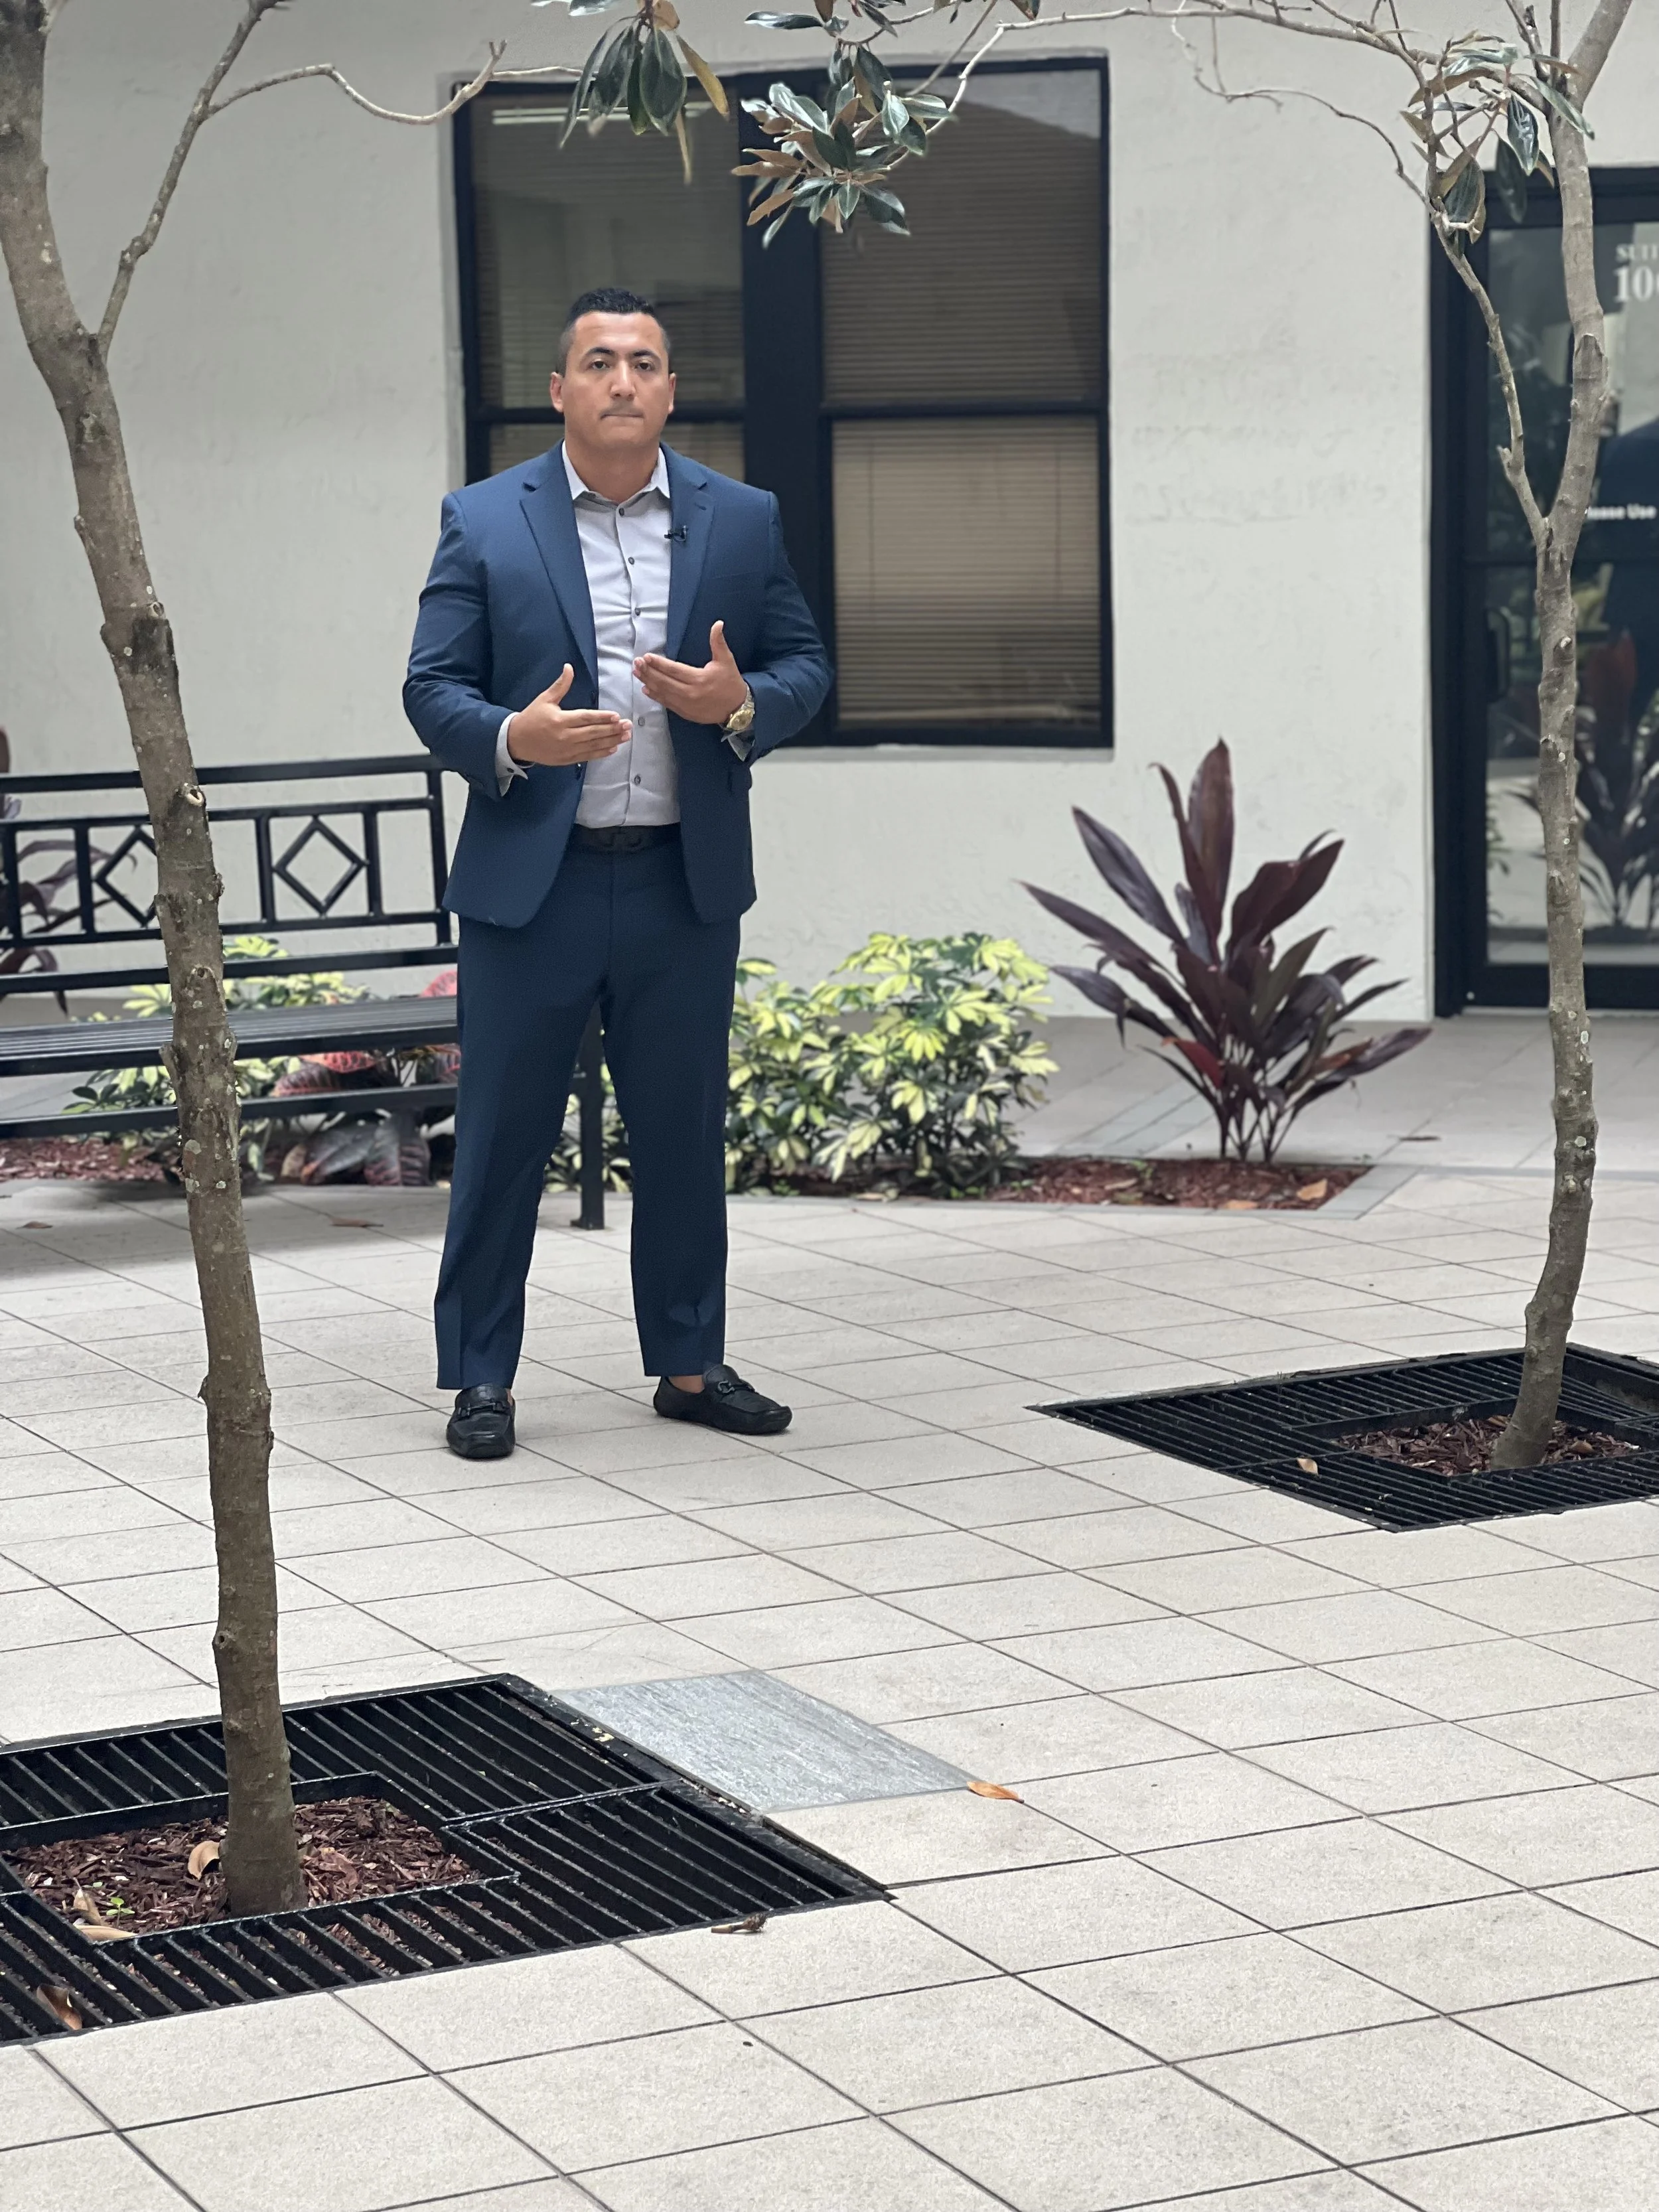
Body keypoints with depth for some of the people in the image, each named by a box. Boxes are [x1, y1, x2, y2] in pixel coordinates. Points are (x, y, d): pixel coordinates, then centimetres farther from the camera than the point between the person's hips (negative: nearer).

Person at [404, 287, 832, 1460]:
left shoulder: (743, 520, 6)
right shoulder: (484, 522, 0)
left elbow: (808, 663, 8)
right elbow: (432, 689, -2)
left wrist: (742, 702, -13)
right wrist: (511, 739, -22)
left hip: (686, 882, 2)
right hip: (532, 881, -2)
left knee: (686, 1132, 11)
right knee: (503, 1135, 3)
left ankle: (690, 1362, 24)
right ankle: (481, 1376, 13)